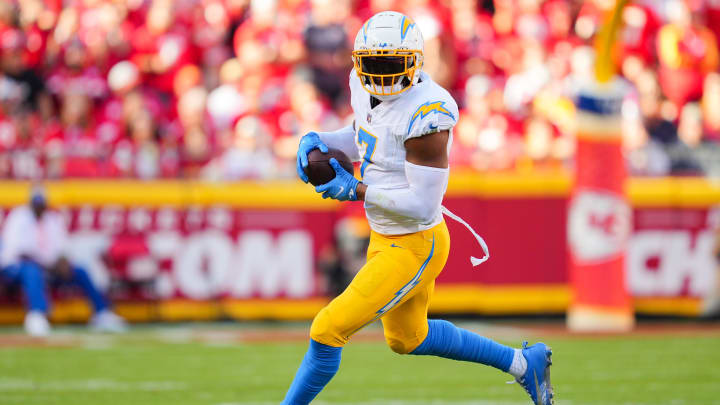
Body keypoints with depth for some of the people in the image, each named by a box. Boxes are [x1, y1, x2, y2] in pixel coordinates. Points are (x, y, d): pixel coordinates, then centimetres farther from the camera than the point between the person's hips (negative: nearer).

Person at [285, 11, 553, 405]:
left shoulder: (424, 117, -28)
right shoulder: (367, 85, -3)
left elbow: (423, 207, -28)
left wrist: (357, 190, -24)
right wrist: (318, 142, -1)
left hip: (414, 248, -10)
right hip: (385, 238, 10)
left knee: (328, 330, -10)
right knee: (407, 338, 28)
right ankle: (522, 363, 41)